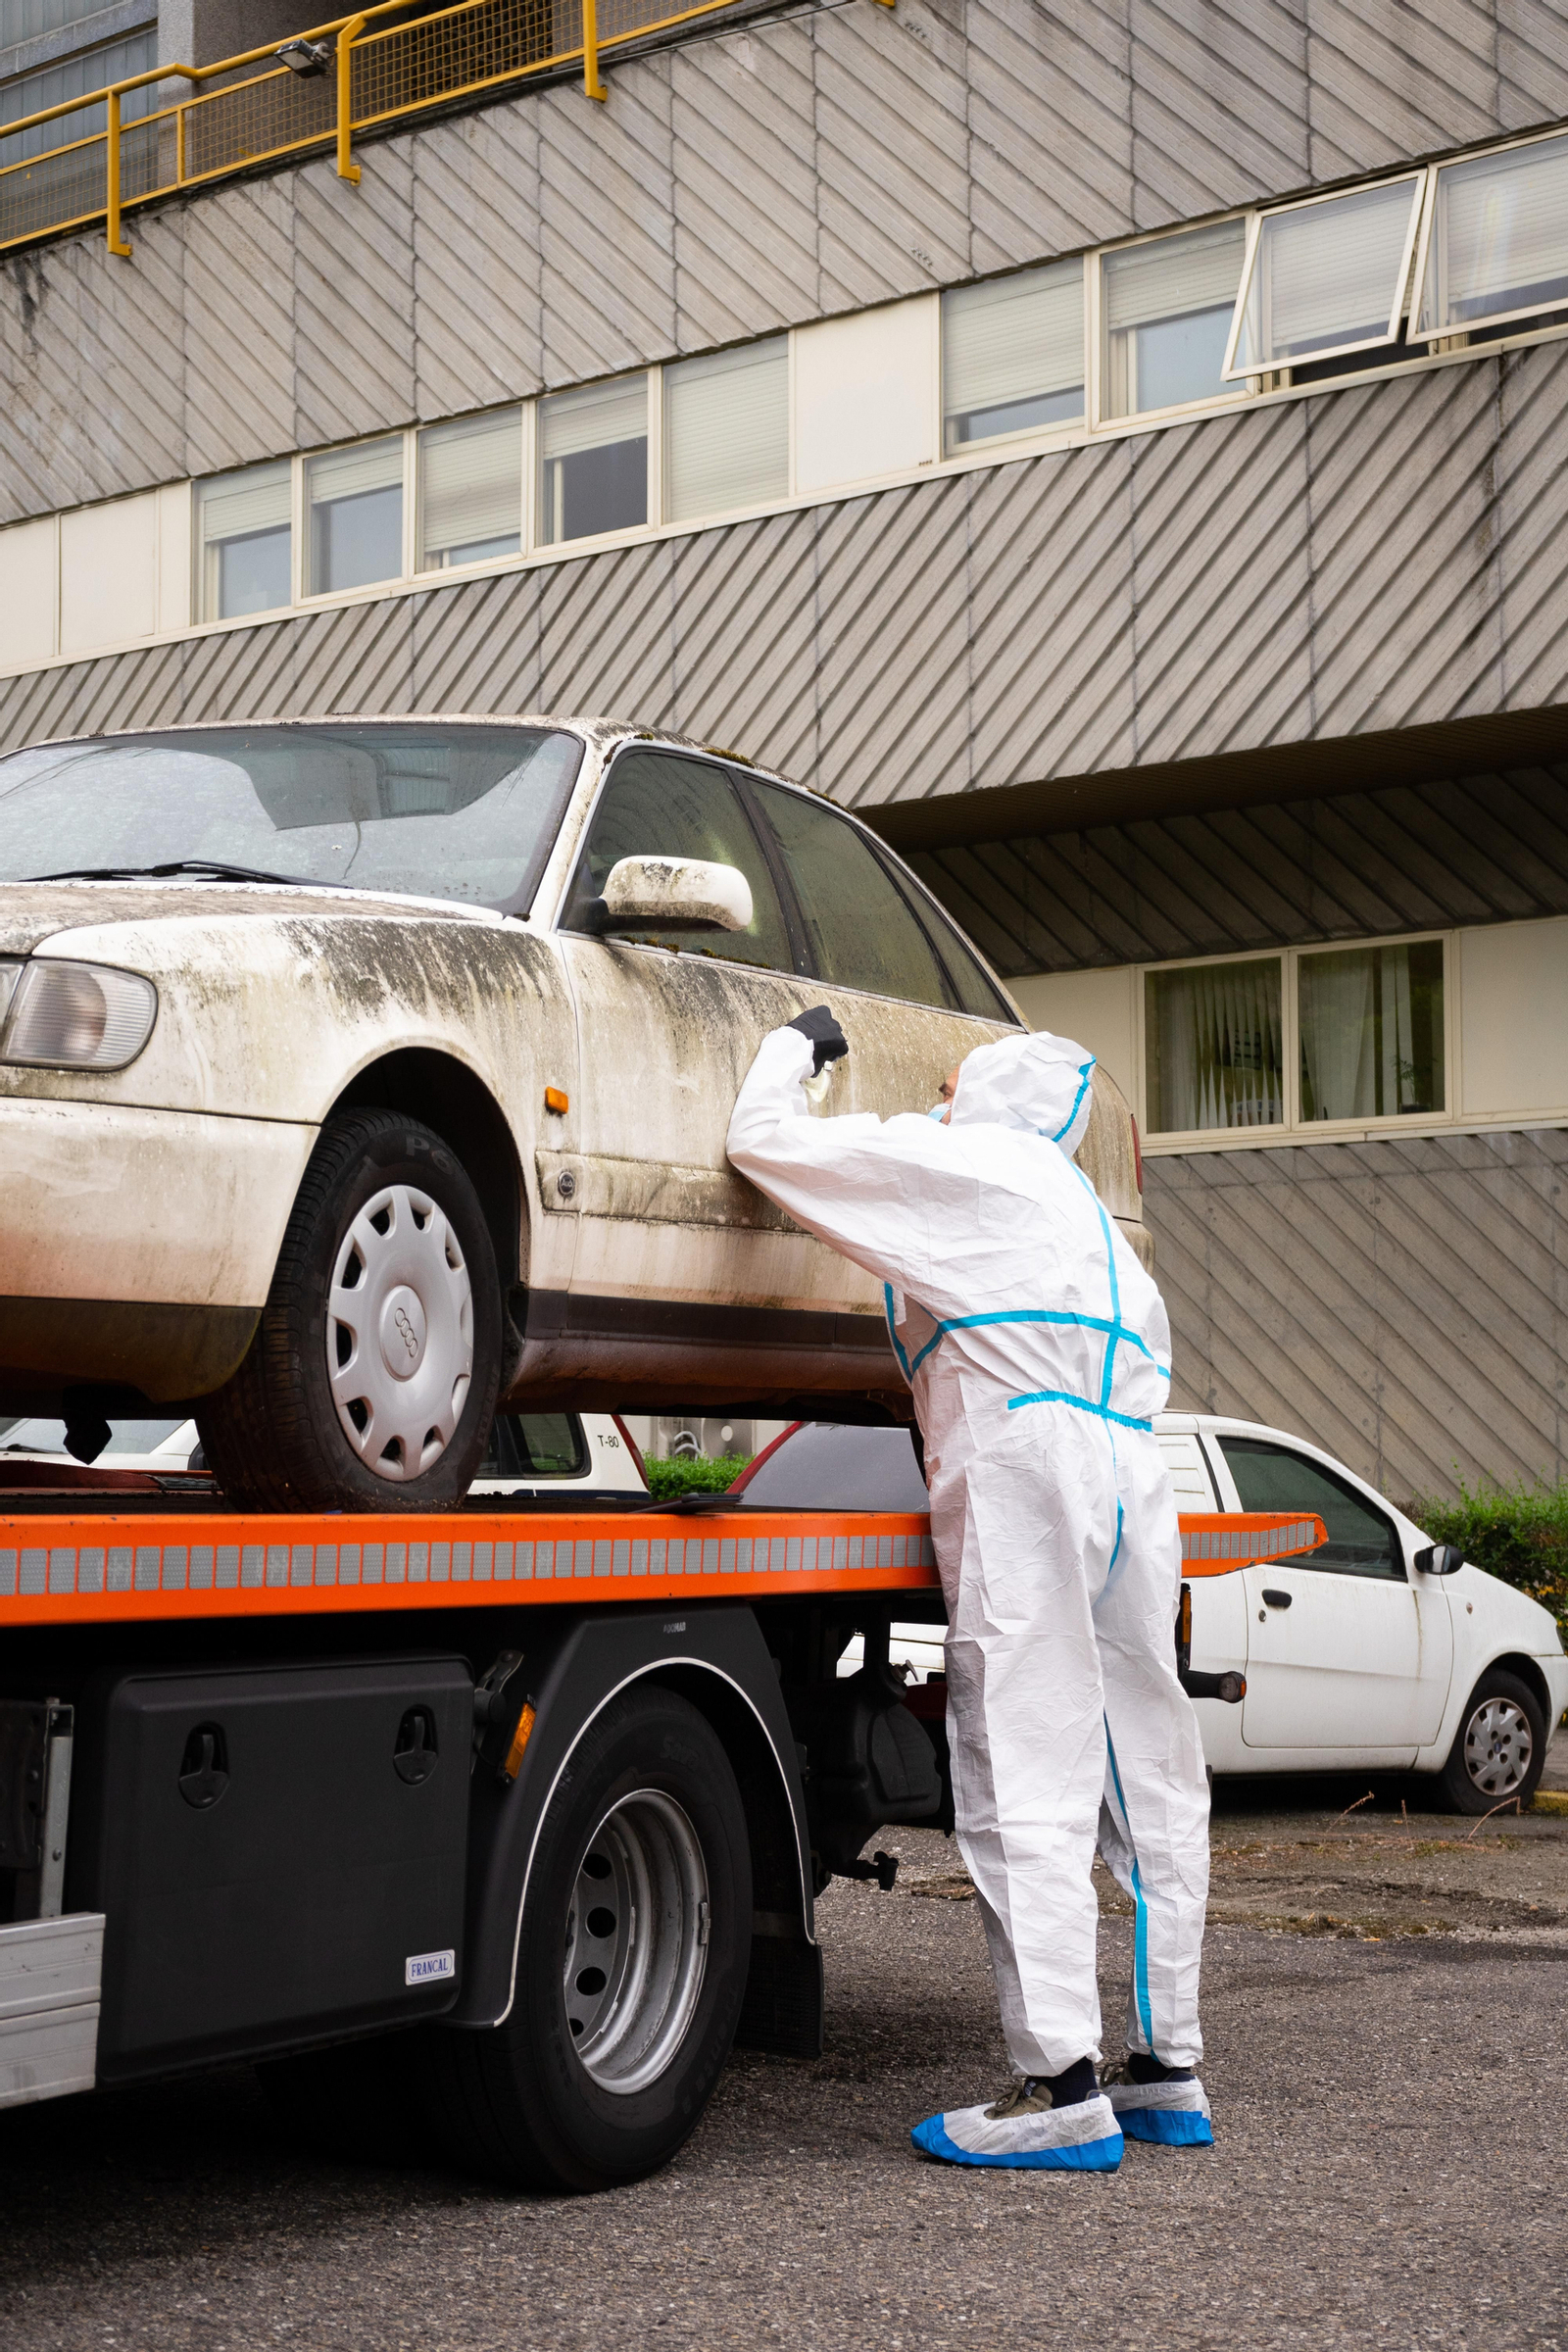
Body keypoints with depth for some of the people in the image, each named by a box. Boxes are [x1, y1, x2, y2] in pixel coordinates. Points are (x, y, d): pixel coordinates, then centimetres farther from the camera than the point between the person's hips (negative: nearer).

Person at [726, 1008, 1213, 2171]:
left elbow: (765, 1142, 6)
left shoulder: (956, 1162, 8)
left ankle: (1062, 2087, -13)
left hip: (1027, 1485, -8)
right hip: (1135, 1486, 8)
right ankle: (1168, 2066, 14)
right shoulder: (1084, 1208, 31)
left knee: (1028, 1791, -10)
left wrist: (798, 1046, 23)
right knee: (1150, 1788, 9)